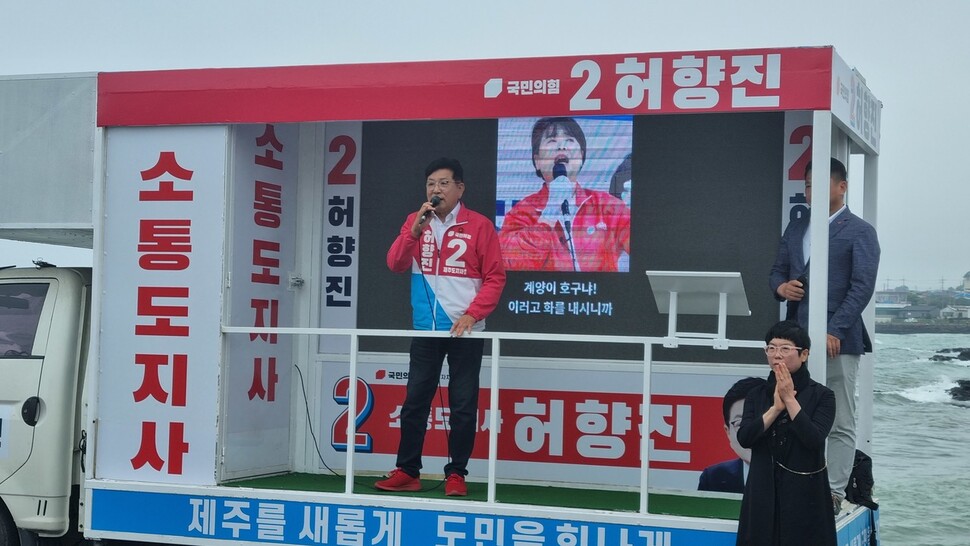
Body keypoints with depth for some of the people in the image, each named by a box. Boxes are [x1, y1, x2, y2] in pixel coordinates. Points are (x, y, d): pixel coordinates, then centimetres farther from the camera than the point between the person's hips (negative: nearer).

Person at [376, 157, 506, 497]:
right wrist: (415, 230, -17)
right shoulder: (414, 222, 7)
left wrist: (472, 314, -15)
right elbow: (396, 264, -3)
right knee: (414, 402, 6)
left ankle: (456, 474, 10)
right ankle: (407, 472, 14)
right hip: (425, 330, 3)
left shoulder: (479, 226, -3)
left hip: (464, 331, -3)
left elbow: (495, 277, -4)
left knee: (463, 406, 2)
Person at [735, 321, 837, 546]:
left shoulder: (821, 395, -1)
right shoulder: (757, 395, 9)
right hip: (763, 494, 3)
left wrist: (790, 399, -14)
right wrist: (776, 407, -12)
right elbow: (744, 438, -4)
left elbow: (814, 440, -15)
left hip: (804, 495, -3)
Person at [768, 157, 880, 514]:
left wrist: (835, 331, -17)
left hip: (837, 339, -6)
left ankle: (833, 493, 2)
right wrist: (781, 286, -2)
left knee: (840, 423, -2)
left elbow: (862, 286, -9)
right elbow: (777, 269, 23)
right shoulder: (796, 228, 18)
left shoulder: (859, 232, 0)